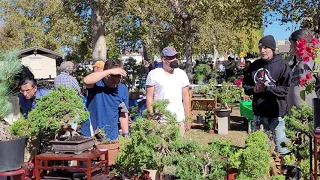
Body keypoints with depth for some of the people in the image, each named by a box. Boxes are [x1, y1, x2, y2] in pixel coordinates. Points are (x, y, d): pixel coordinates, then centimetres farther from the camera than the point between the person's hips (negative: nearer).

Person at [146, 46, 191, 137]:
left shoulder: (182, 74, 9)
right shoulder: (154, 74, 0)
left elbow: (186, 98, 10)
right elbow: (149, 97, 0)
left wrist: (188, 118, 6)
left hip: (179, 119, 3)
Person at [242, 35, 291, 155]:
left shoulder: (282, 66, -8)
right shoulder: (254, 66, 7)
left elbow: (287, 89, -13)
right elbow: (245, 84, 15)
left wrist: (267, 87, -19)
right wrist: (253, 89, -6)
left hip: (275, 113, -5)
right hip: (258, 112, 5)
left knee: (281, 147, 3)